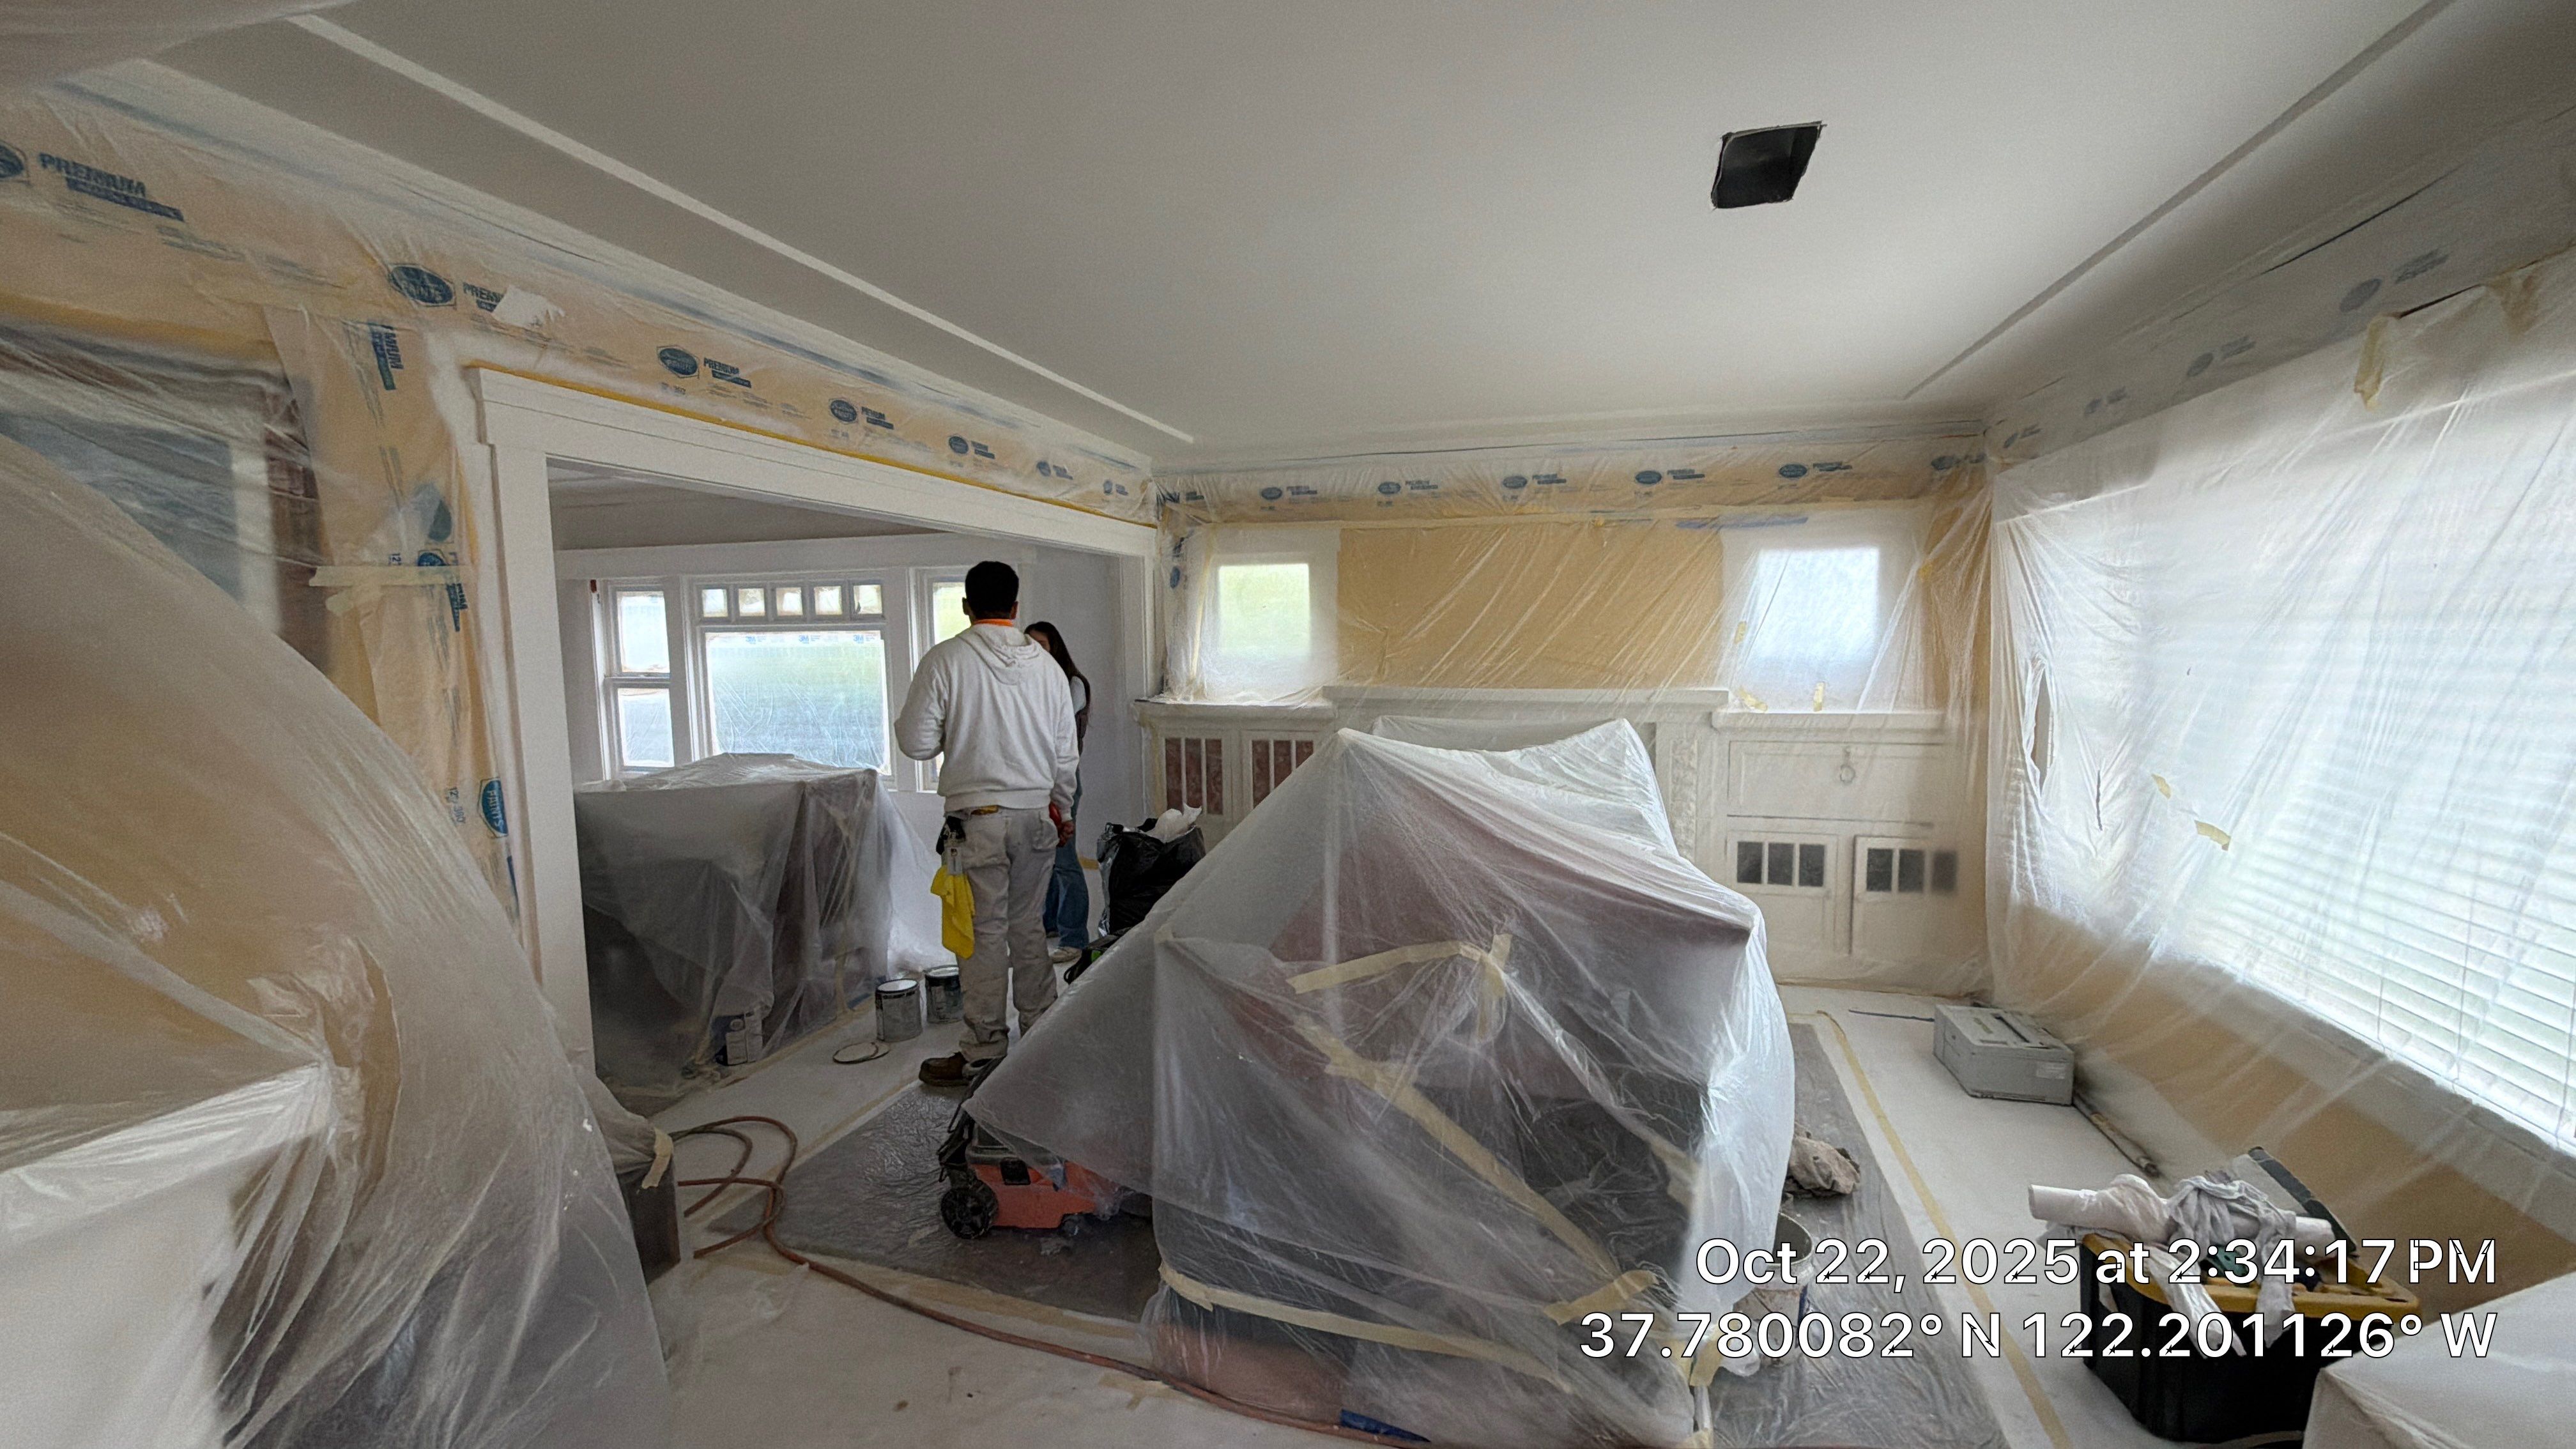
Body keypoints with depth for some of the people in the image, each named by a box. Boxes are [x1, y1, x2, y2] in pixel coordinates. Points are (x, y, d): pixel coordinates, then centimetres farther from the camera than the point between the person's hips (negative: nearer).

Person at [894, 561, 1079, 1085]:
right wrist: (1063, 811, 20)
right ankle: (1040, 1032, 26)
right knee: (1029, 927, 15)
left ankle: (984, 1052, 13)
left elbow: (916, 742, -9)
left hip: (978, 818, -4)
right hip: (1038, 814, 4)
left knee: (985, 933, 3)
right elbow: (1066, 753, 8)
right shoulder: (1046, 664, 3)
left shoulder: (945, 659, -8)